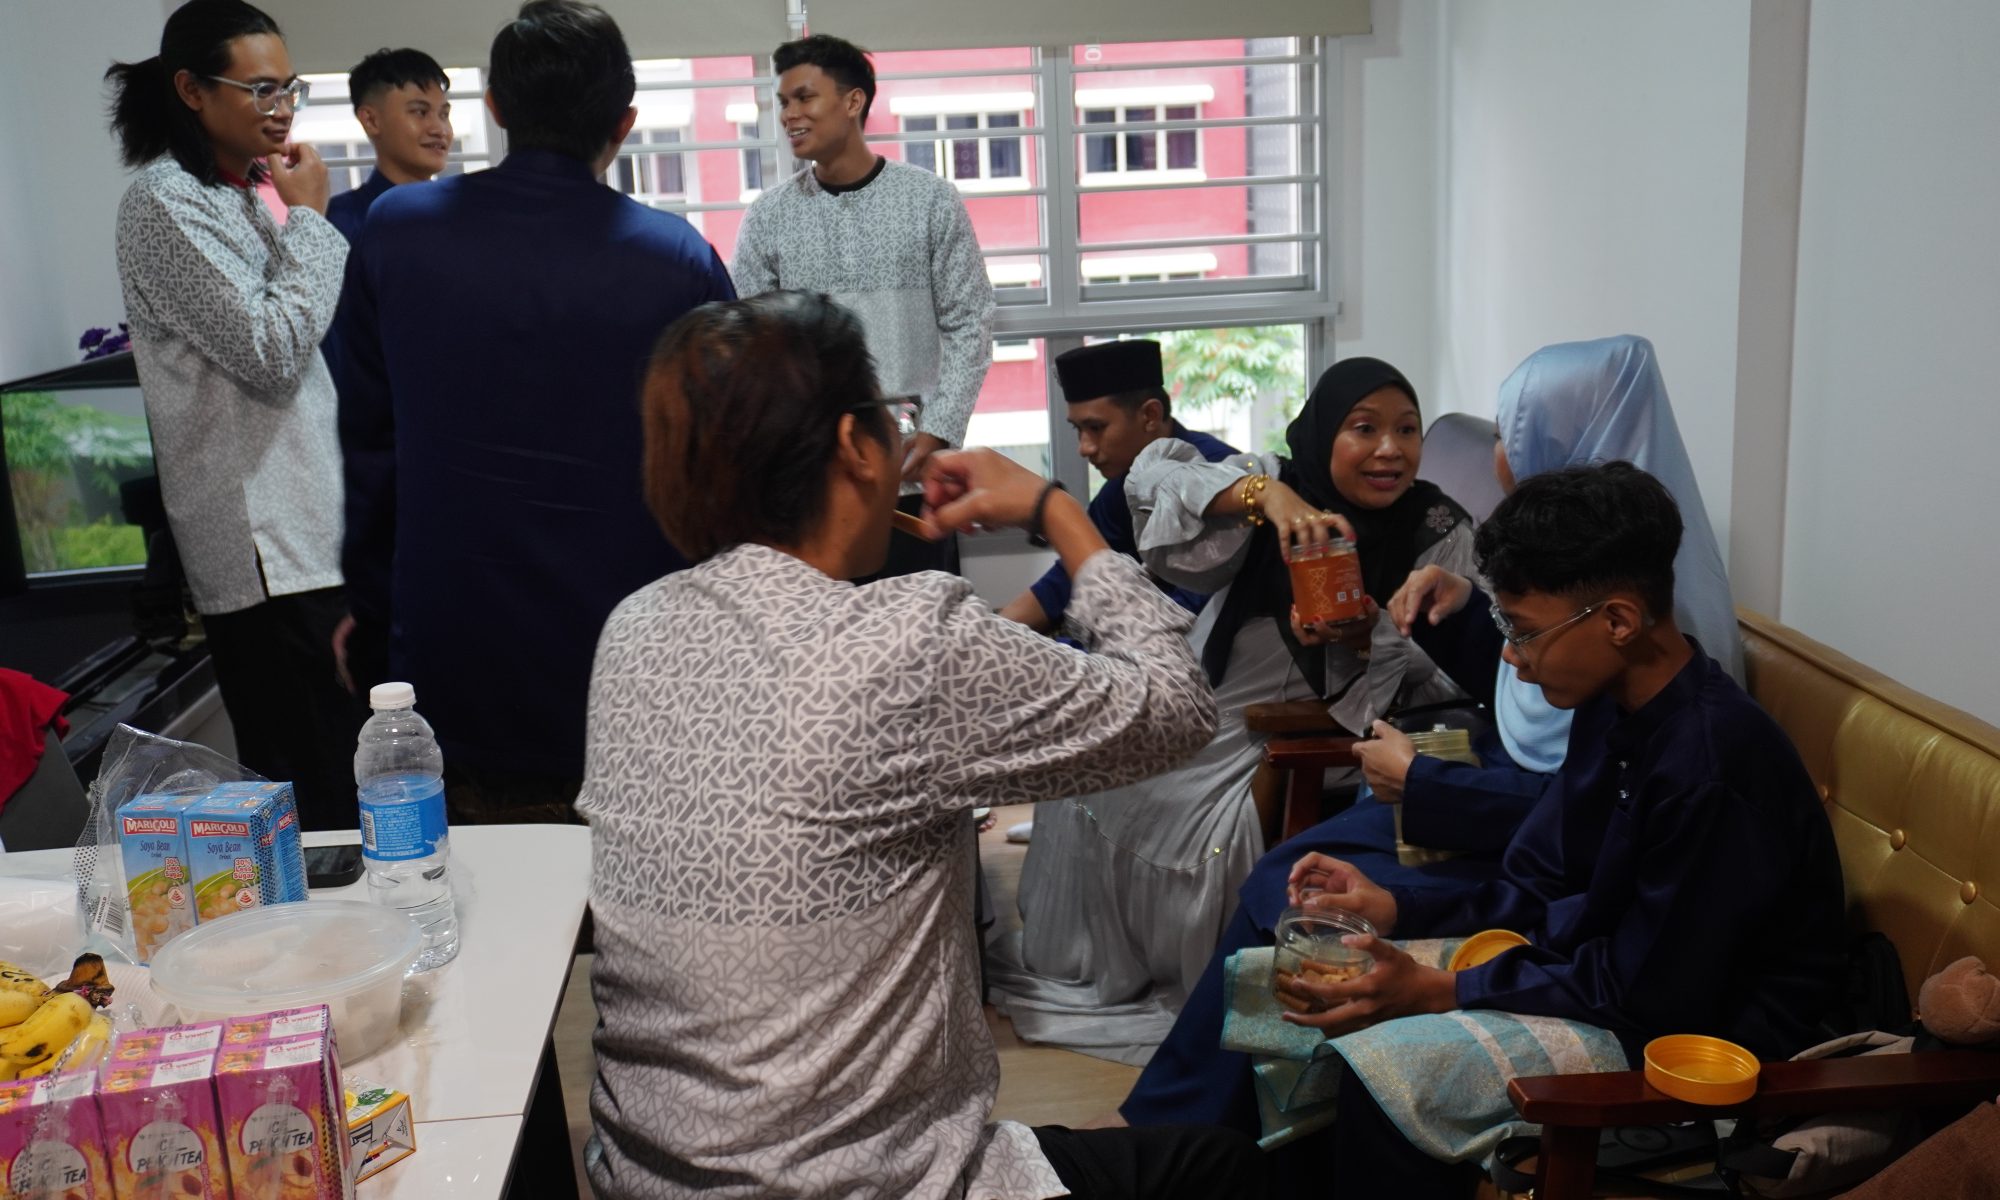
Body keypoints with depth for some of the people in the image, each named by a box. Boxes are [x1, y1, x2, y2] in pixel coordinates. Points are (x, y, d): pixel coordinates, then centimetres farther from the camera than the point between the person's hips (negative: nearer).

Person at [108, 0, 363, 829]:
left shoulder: (244, 195, 18)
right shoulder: (164, 203, -9)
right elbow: (272, 354, -17)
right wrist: (309, 219, -9)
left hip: (309, 533, 9)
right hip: (266, 549, -9)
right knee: (317, 801, -8)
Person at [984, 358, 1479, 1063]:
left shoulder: (1441, 535, -1)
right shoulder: (1282, 482, 0)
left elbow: (1442, 667, -8)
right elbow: (1155, 475, -17)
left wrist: (1363, 634, -28)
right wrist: (1264, 494, -34)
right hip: (1204, 714, 3)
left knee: (1225, 832, -27)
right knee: (1089, 779, -12)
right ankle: (1071, 968, 13)